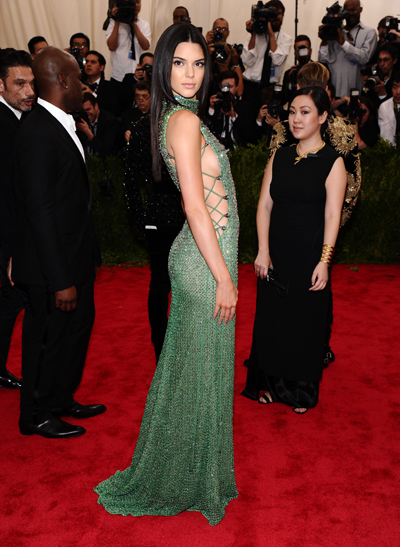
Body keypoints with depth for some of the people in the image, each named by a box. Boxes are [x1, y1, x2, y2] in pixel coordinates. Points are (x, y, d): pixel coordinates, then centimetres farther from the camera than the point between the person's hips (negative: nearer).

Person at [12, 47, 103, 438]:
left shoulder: (59, 126, 7)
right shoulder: (38, 133, -23)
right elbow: (40, 211, -25)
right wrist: (61, 280, -24)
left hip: (75, 256, 10)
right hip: (53, 263, -10)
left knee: (78, 326, 22)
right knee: (50, 337, 7)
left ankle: (63, 400, 43)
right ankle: (37, 416, 30)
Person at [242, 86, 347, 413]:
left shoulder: (333, 162, -6)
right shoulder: (279, 157, 6)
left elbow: (332, 216, -11)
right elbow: (265, 205, 3)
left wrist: (324, 261, -18)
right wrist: (263, 251, -6)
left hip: (309, 255, -4)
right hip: (275, 253, 4)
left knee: (305, 320, 8)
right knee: (271, 316, 11)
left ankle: (302, 391, 28)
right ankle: (274, 384, 31)